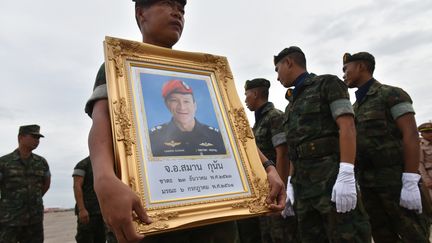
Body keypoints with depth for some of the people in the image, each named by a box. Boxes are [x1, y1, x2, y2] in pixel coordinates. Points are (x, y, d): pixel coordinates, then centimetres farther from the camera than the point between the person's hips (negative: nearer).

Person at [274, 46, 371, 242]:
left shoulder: (327, 83, 2)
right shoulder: (292, 104, 22)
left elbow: (347, 126, -10)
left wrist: (346, 176, -21)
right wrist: (291, 183, 11)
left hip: (330, 176, -7)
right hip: (302, 182, 7)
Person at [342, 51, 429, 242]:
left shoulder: (392, 94, -3)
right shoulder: (356, 107, 18)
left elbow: (410, 135, -12)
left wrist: (411, 183, -20)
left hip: (395, 178, -6)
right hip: (367, 182, 7)